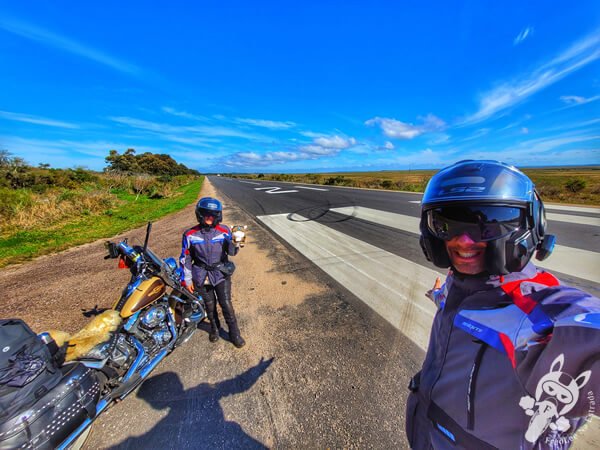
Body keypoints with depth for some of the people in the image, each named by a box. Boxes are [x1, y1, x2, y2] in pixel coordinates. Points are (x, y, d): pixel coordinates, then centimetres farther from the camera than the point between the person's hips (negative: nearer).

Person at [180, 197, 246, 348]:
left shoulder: (224, 231, -11)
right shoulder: (190, 234, -9)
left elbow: (231, 252, -6)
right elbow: (185, 258, -1)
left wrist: (235, 244, -29)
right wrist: (187, 280, 2)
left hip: (221, 274, -1)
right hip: (202, 277, 1)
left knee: (226, 305, 2)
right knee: (210, 305, 19)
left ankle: (234, 333, 23)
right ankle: (214, 327, 46)